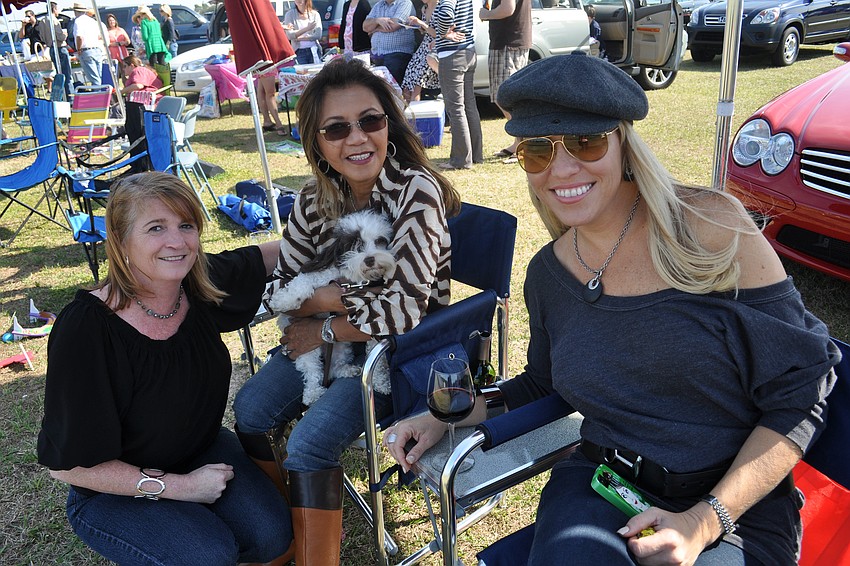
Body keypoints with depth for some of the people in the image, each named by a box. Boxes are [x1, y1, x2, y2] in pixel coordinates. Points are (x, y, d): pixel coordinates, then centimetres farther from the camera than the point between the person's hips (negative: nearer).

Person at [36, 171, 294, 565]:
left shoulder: (201, 283, -14)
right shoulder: (84, 330, -29)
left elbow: (270, 255, 7)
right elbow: (67, 464, -21)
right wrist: (177, 486, -20)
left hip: (203, 450, 5)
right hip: (115, 491, -4)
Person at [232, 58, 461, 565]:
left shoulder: (416, 190, -22)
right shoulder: (316, 199, -3)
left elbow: (405, 309, -26)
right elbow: (282, 287, -1)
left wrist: (324, 329, -15)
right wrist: (346, 297, -19)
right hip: (337, 340, 6)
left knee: (310, 443, -21)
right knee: (250, 411, -5)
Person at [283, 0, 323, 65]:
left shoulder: (315, 14, 7)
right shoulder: (290, 14, 4)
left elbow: (318, 35, -3)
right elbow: (289, 36, -7)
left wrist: (298, 38, -8)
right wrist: (307, 28, -17)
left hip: (314, 50, 1)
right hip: (299, 52, -1)